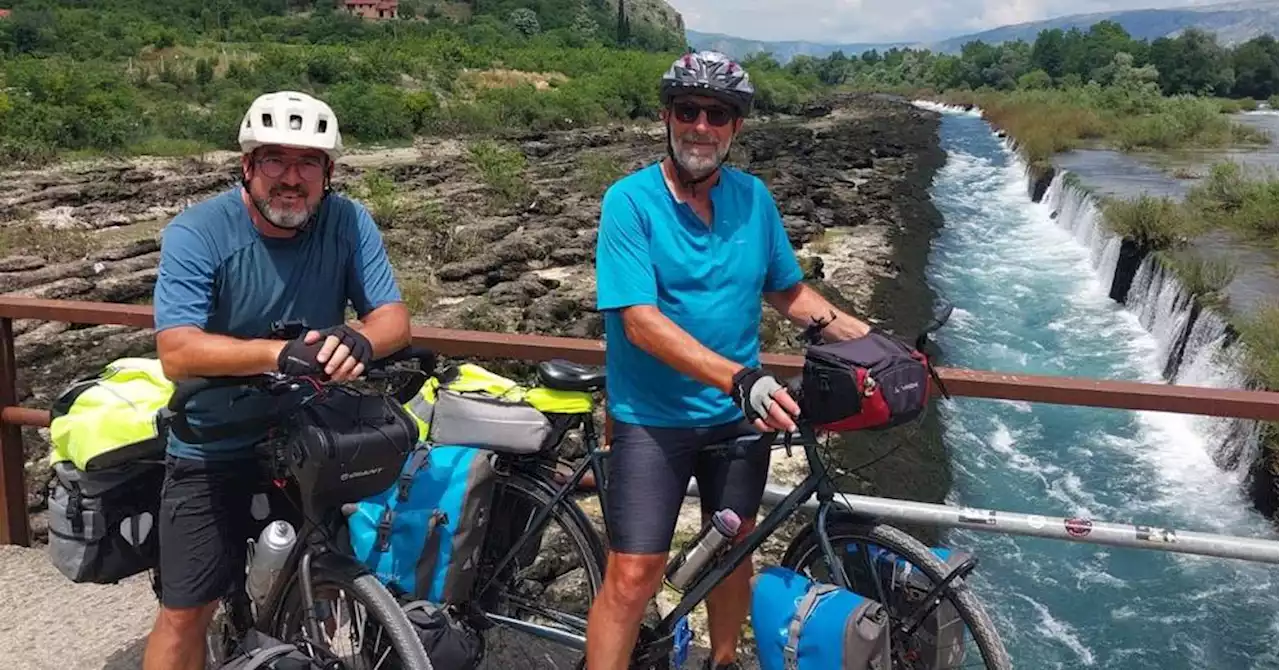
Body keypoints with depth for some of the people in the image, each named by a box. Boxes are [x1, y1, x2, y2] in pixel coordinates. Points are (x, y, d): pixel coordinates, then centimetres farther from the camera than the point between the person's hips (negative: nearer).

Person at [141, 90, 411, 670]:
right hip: (214, 452, -2)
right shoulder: (196, 233, -16)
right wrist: (280, 352, -41)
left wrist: (358, 340, -36)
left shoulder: (349, 224, -8)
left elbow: (393, 317, -12)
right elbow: (177, 354, -26)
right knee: (184, 615, 5)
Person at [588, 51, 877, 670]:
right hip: (653, 416, -5)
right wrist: (741, 379, -34)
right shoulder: (630, 200, -15)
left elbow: (788, 292, 11)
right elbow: (642, 322, -24)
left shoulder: (753, 197, 0)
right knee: (634, 574, -6)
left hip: (741, 412, 5)